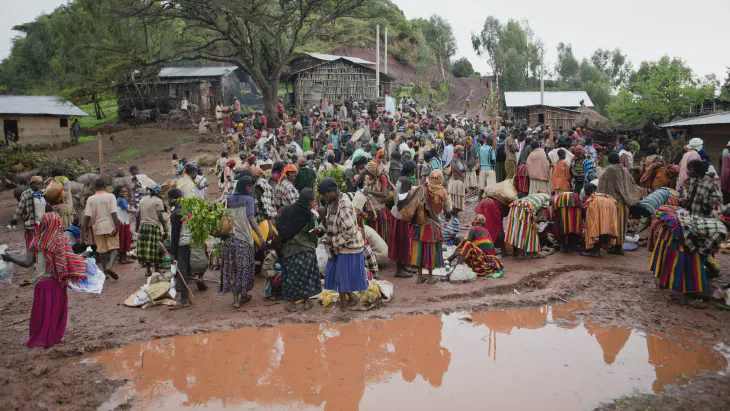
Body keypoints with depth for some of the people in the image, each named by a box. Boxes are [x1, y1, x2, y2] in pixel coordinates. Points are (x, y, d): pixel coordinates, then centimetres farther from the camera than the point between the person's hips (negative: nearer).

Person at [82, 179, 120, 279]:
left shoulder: (90, 199, 1)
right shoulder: (111, 196, -5)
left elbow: (87, 216, -3)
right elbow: (114, 213, -13)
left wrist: (85, 230, 4)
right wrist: (117, 226, -11)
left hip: (98, 227, 2)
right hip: (110, 226, -2)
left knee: (102, 250, 11)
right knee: (114, 247, 2)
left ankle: (104, 270, 16)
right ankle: (110, 266, -20)